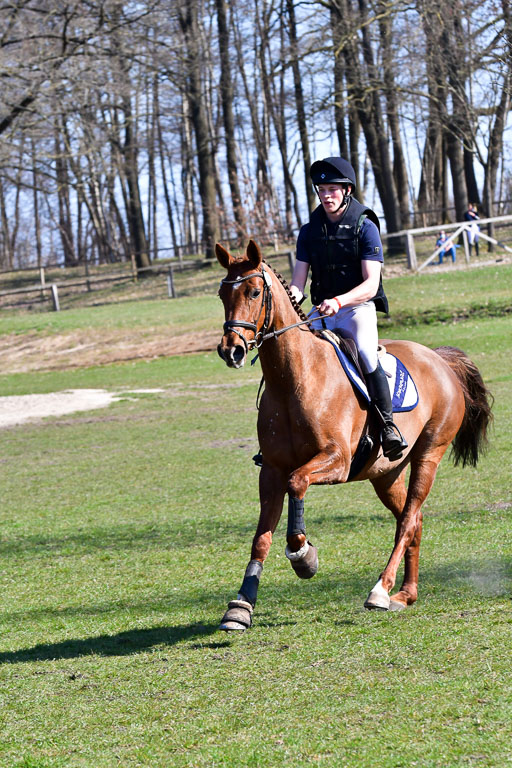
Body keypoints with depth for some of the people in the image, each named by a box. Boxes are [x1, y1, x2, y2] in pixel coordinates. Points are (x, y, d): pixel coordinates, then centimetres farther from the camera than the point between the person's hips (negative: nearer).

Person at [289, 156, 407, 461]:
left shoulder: (365, 227, -5)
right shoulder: (309, 231, 8)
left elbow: (370, 285, -13)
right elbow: (298, 284, 6)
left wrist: (339, 301, -30)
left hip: (358, 307, -5)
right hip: (322, 311, 5)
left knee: (365, 353, -32)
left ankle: (388, 425, -23)